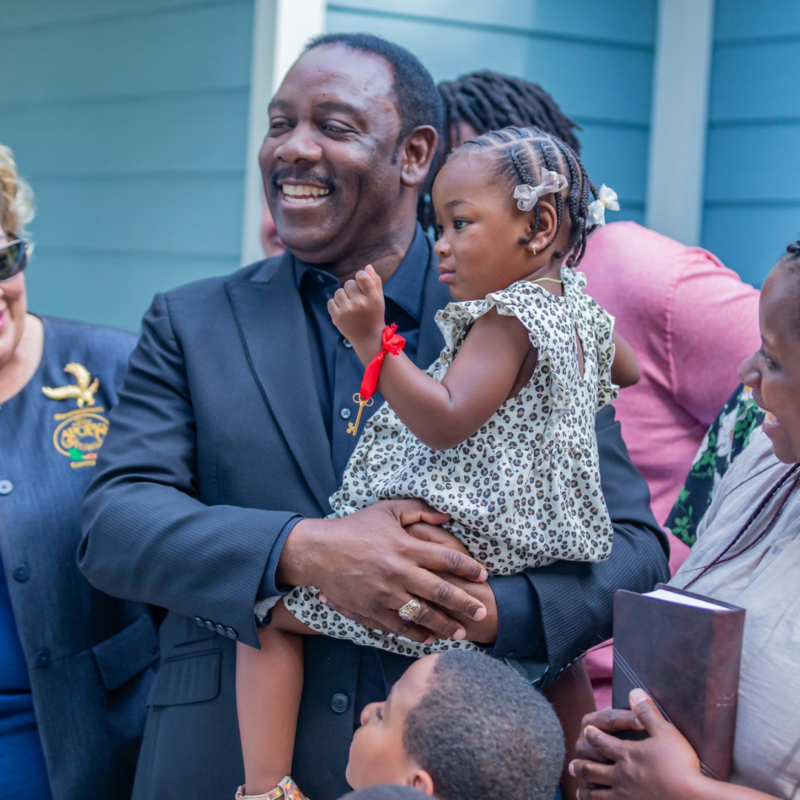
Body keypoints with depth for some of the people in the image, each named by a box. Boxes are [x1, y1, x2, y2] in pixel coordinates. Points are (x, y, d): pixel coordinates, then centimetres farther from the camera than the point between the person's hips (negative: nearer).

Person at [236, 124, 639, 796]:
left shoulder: (508, 318, -16)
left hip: (461, 535, -10)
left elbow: (445, 422, -24)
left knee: (270, 604, -7)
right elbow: (624, 369, 32)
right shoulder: (577, 304, 12)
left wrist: (373, 339, -27)